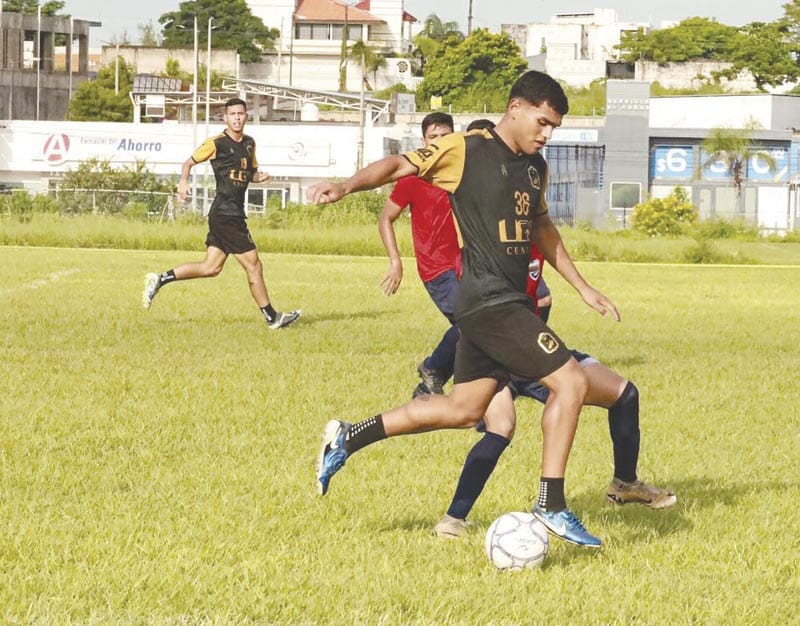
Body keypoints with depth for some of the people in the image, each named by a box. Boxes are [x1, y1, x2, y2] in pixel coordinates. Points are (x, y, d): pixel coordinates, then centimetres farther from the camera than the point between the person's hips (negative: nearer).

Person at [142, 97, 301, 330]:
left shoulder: (249, 143, 14)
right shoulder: (216, 143, -7)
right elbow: (189, 162, 2)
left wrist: (259, 177, 4)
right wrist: (183, 182, -16)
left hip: (234, 213, 9)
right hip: (226, 213, -9)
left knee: (211, 268, 10)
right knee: (253, 265, -3)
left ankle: (160, 279, 16)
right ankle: (271, 317, 6)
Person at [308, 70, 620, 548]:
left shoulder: (536, 167, 14)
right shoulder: (466, 150, -9)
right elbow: (402, 166, -9)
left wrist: (582, 287, 27)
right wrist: (346, 187, -25)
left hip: (511, 302, 9)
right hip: (488, 300, -9)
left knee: (464, 410, 14)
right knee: (571, 382, -13)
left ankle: (349, 438, 24)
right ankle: (551, 507, -5)